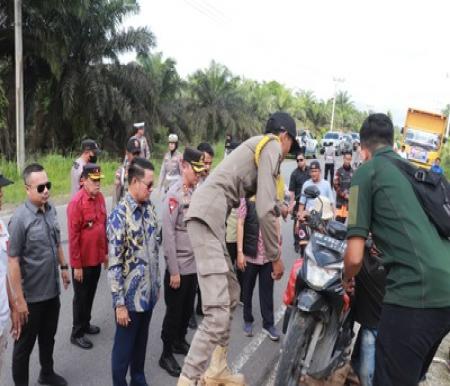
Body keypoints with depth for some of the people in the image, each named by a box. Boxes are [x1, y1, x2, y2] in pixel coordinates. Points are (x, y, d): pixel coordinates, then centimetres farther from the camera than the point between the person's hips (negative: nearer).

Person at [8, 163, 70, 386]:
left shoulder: (51, 210, -2)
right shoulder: (20, 218, -21)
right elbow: (13, 261, -20)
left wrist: (63, 267, 15)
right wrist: (19, 299, -19)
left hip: (52, 290, 6)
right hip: (31, 295, -6)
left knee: (48, 337, 24)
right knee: (24, 344, 14)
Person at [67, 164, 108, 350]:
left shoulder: (100, 198, 1)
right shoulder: (76, 202, -21)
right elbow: (73, 236, -19)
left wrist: (106, 252, 13)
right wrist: (76, 265, -16)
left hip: (97, 258, 7)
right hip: (83, 261, -6)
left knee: (91, 294, 21)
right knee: (81, 297, 9)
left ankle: (86, 324, 39)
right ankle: (77, 334, 24)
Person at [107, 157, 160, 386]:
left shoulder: (149, 208, 2)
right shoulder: (119, 216, -19)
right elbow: (114, 264, -19)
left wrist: (157, 284, 13)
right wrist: (119, 303, -17)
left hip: (149, 292, 6)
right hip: (130, 295, -6)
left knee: (141, 341, 23)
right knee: (124, 345, 13)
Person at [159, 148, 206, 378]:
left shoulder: (197, 191, 4)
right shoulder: (175, 194, -17)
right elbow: (168, 235, -18)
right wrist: (173, 271, -16)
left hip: (195, 264, 6)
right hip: (179, 266, -6)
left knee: (188, 309, 20)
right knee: (174, 311, 8)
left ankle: (180, 341, 41)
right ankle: (166, 355, 25)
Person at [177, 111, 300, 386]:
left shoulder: (258, 146, 28)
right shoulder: (272, 146, -1)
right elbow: (265, 210, -9)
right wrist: (276, 257, -1)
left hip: (209, 216, 10)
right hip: (208, 216, -10)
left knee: (231, 294, 19)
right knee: (218, 313, -12)